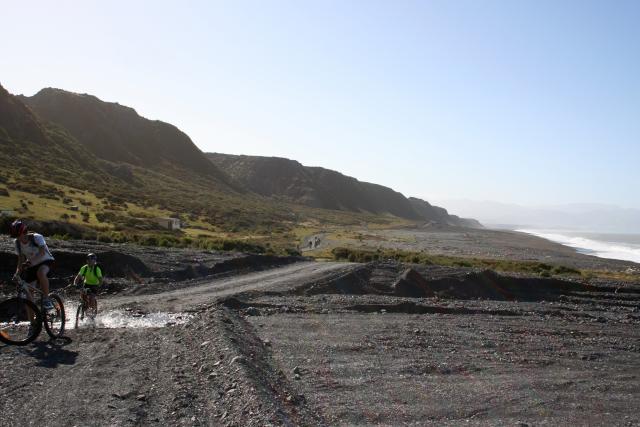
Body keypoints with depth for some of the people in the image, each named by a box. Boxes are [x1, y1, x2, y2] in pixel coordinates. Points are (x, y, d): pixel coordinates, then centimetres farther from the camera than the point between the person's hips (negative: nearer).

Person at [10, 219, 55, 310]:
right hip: (32, 266, 6)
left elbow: (42, 252, -36)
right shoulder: (18, 242, -6)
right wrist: (17, 274, -14)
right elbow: (21, 260, -1)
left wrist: (29, 261, -50)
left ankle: (46, 300, -30)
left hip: (46, 261, -6)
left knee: (40, 273, -40)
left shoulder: (36, 237, -22)